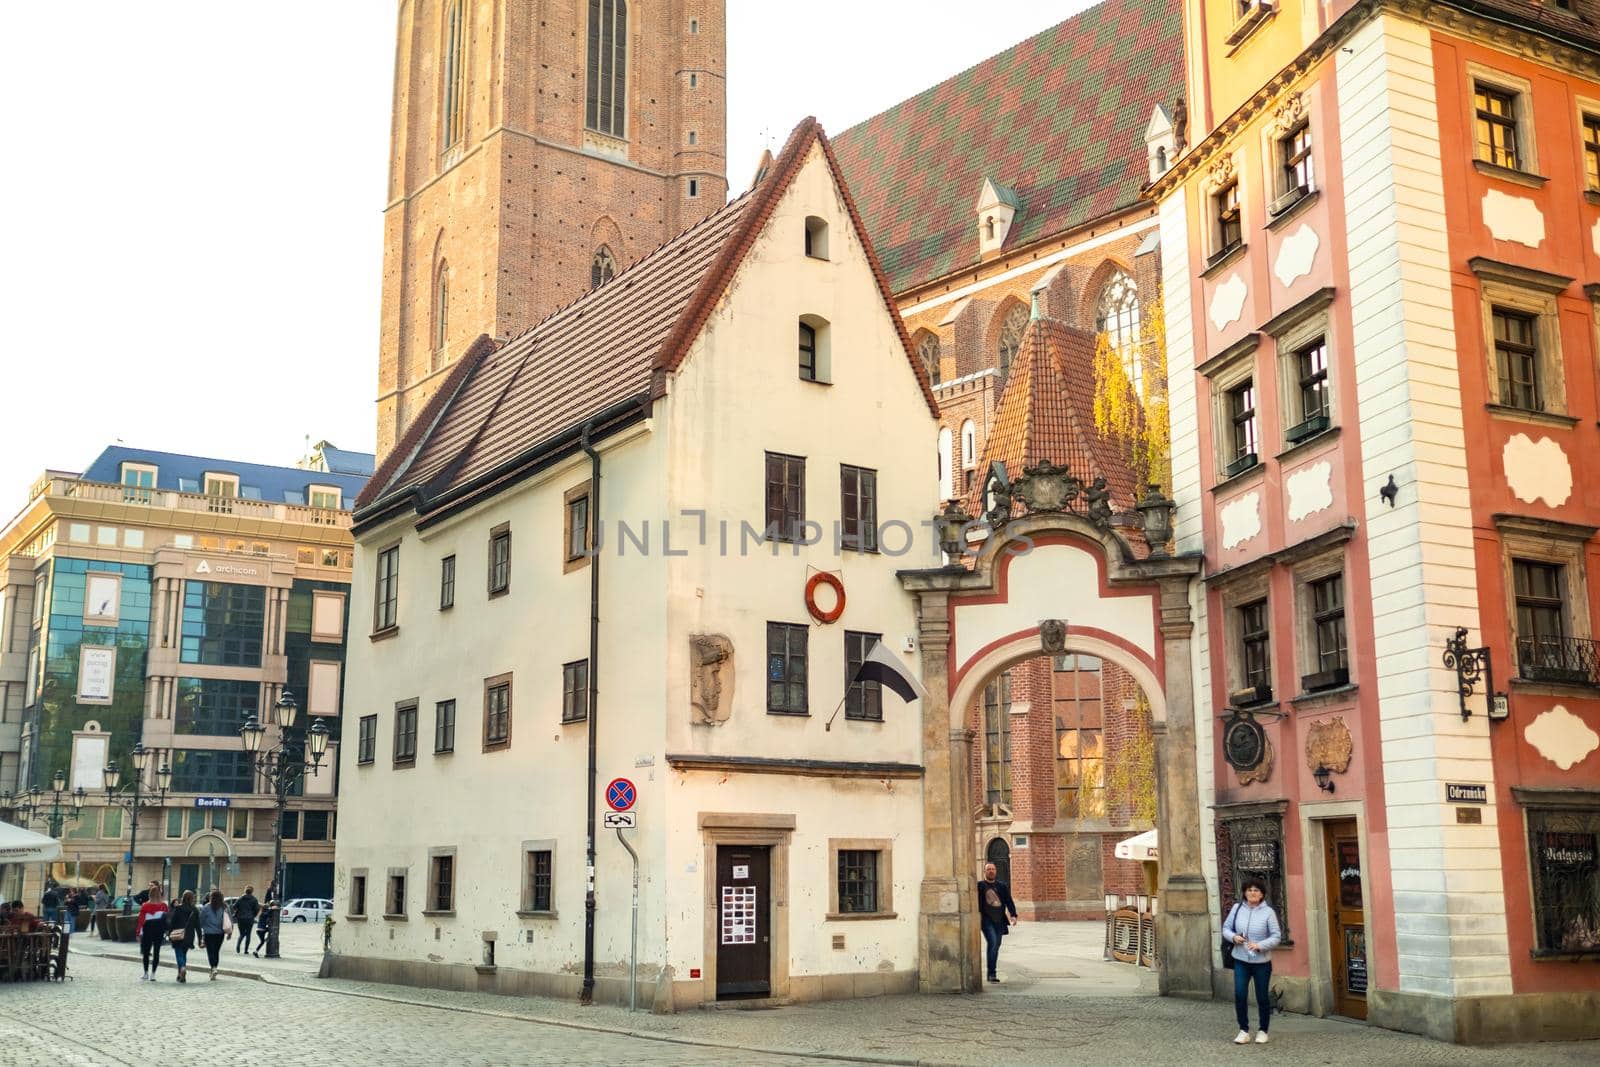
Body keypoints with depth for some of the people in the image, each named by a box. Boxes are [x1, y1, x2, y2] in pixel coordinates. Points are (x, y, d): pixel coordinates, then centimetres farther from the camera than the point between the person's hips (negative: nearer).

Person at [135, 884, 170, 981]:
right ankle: (153, 974, 5)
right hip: (159, 930, 1)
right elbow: (167, 918, -2)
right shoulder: (163, 905, -5)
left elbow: (141, 919, -7)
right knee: (156, 951, 6)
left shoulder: (145, 906, -8)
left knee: (146, 952, 11)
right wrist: (166, 931, 6)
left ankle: (146, 974, 14)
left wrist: (138, 932, -1)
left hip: (147, 930, -1)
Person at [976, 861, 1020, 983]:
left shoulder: (1002, 886, 13)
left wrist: (1013, 915, -5)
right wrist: (977, 912, -18)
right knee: (992, 943, -18)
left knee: (996, 946, 8)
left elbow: (1009, 901, 8)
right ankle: (992, 973, -14)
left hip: (999, 921, 4)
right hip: (986, 919, -4)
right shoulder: (979, 886, 4)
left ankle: (991, 974, 20)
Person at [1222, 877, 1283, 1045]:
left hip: (1262, 962, -2)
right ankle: (1244, 1031, 9)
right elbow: (1226, 927, 8)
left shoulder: (1268, 912, -8)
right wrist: (1233, 937, -13)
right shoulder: (1237, 908, 0)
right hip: (1241, 961, 2)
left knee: (1262, 997, 7)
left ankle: (1262, 1031, 25)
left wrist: (1260, 945, -21)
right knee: (1239, 995, -5)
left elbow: (1276, 936, -8)